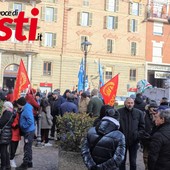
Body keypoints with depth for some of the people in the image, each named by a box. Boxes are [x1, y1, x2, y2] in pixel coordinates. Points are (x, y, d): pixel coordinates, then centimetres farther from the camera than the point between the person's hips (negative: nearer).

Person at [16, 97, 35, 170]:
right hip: (27, 131, 10)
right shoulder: (25, 108, 8)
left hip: (29, 131, -10)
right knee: (28, 148, 19)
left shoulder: (27, 110, -22)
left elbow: (30, 121, -28)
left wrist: (23, 126, -17)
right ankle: (29, 163, 30)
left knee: (27, 148, -1)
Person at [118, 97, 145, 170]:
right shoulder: (119, 112, -8)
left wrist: (138, 136, -4)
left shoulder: (139, 113, -1)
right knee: (122, 161, 14)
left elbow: (142, 126, 6)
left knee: (133, 161, 14)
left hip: (134, 141, 1)